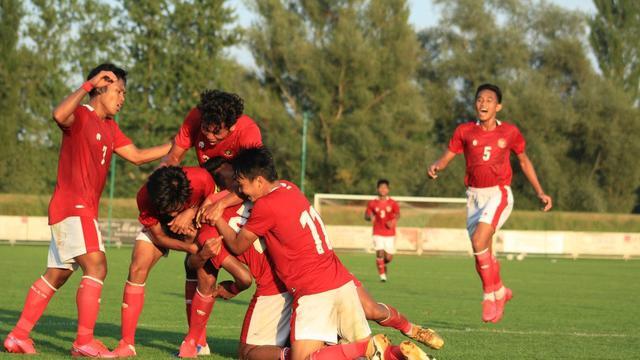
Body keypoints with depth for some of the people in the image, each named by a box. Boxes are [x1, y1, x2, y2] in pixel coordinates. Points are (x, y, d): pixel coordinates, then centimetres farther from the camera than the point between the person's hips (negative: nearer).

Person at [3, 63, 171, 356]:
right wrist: (89, 85, -30)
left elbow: (137, 156, 23)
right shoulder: (80, 115, -9)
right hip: (72, 207, -10)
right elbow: (59, 115, -32)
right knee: (96, 267, -19)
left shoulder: (109, 127, 19)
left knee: (56, 275, 12)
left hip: (84, 211, 10)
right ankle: (84, 342, -21)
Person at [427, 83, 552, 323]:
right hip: (474, 196, 3)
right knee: (482, 255, 6)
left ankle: (491, 295, -8)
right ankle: (500, 291, 31)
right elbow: (446, 158, 3)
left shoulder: (510, 132, 0)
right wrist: (435, 167, -20)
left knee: (479, 242, -23)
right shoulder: (464, 131, 2)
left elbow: (524, 161, 14)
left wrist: (540, 192, 13)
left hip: (498, 195, -3)